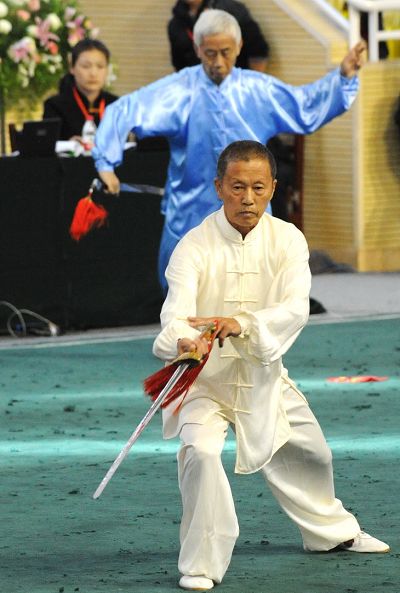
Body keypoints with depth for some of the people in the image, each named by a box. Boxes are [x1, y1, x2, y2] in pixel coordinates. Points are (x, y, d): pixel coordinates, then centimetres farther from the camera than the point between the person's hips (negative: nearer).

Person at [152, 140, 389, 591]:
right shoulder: (194, 247, -18)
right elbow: (177, 312, -31)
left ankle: (332, 531, 50)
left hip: (263, 376, 4)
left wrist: (241, 324, -42)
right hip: (203, 375, -4)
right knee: (201, 452, -29)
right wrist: (183, 341, -56)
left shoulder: (287, 240, -10)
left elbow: (295, 308, -23)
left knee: (307, 454, 21)